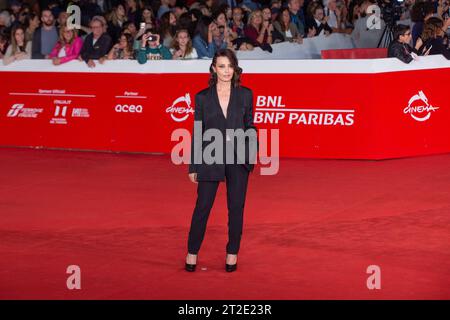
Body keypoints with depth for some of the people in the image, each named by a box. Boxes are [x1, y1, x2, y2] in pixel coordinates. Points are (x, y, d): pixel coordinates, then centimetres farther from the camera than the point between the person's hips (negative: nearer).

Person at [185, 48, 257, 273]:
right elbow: (197, 133, 4)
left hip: (238, 159, 1)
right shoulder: (203, 97, 2)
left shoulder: (245, 95, 3)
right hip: (210, 160, -1)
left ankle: (232, 254, 17)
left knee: (236, 207, 6)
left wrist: (250, 156, -2)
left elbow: (250, 128, 8)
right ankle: (192, 253, 11)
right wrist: (193, 166, 2)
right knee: (202, 207, 0)